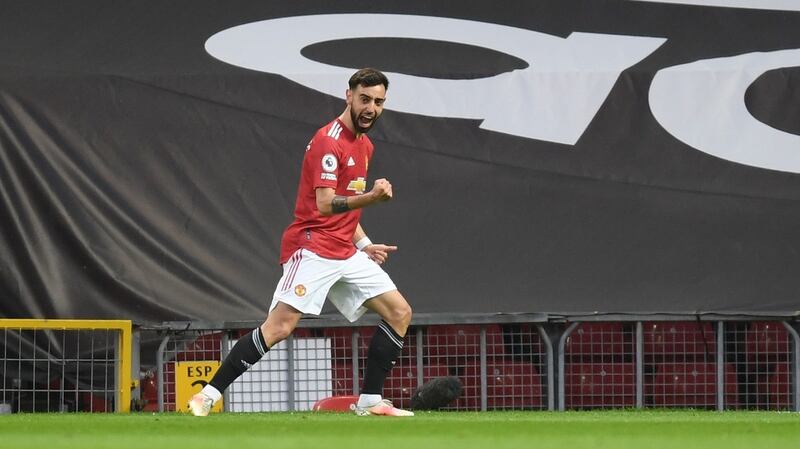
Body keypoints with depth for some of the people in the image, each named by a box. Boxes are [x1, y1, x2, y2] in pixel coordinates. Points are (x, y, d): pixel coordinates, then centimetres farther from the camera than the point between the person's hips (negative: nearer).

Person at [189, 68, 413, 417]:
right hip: (313, 248, -9)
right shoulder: (329, 142, -12)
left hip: (345, 254, 9)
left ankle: (370, 401, 7)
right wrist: (371, 197, -37)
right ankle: (209, 395, -15)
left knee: (400, 313, 3)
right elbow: (325, 204, -23)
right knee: (280, 326, -19)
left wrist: (364, 244, 19)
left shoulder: (364, 146, 18)